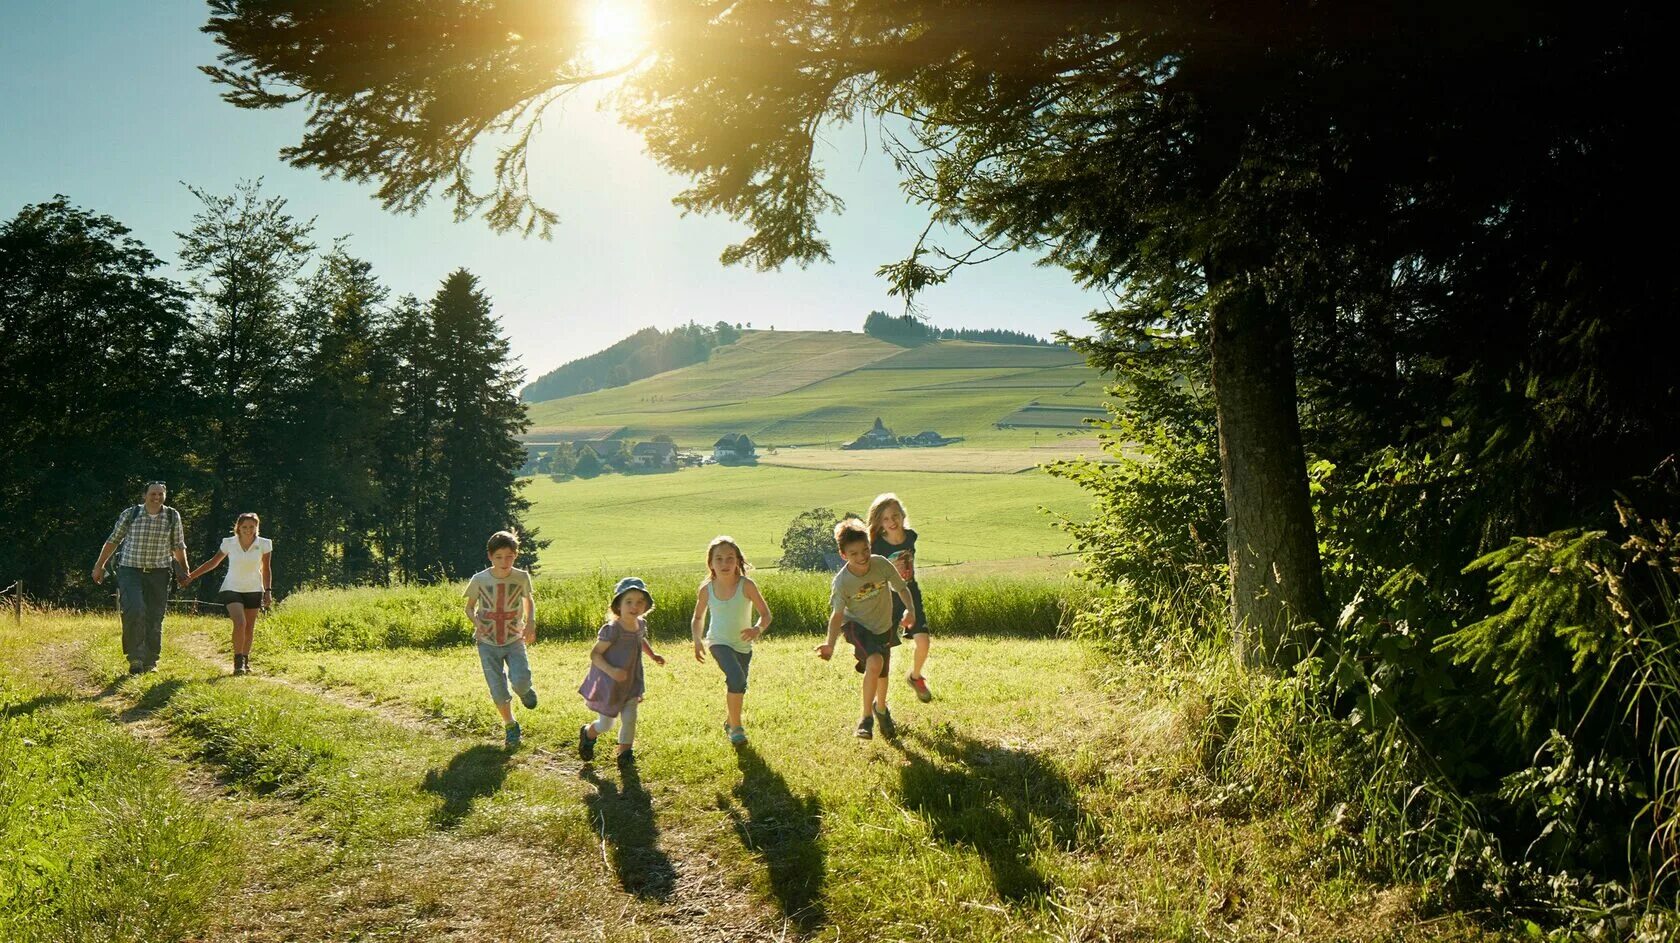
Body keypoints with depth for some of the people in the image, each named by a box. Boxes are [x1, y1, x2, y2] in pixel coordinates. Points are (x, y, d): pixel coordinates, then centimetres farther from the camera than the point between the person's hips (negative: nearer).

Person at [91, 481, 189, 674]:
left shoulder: (172, 517, 2)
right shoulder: (130, 515, -2)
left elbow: (178, 546, 11)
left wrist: (184, 571, 11)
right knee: (134, 610, -21)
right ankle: (135, 657, -8)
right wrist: (99, 566, 11)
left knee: (155, 618, 4)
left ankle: (150, 662, 17)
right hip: (130, 570, -2)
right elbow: (113, 540, 9)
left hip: (159, 573, 2)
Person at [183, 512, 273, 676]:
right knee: (240, 623, -19)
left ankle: (245, 660, 23)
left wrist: (268, 591, 0)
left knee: (249, 627, 7)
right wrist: (191, 576, 1)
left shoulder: (264, 544, -7)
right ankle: (238, 661, -7)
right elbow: (213, 562, 4)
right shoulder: (229, 543, -8)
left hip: (254, 590, 1)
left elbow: (266, 569, 3)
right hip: (232, 589, -1)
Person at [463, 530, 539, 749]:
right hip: (488, 643, 0)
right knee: (499, 691, -1)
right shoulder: (479, 579, -12)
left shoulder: (521, 577, -10)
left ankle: (525, 690, 18)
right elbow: (470, 607, 3)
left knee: (520, 680, -20)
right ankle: (510, 726, 26)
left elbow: (529, 600, 9)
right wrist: (476, 622, -18)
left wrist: (530, 622, -7)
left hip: (514, 640, 0)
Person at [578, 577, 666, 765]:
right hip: (609, 684, -5)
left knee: (629, 718, 3)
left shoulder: (641, 624, -3)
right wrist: (611, 670, -36)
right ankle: (587, 733, 42)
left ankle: (625, 752, 23)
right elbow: (594, 654, -23)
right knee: (605, 724, 10)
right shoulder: (612, 629, -27)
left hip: (631, 682, 5)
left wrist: (652, 654, 8)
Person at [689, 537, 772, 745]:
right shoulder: (706, 589, -11)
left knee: (738, 687, 17)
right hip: (719, 642, -2)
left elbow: (766, 614, -13)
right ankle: (736, 727, -9)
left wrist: (758, 629, -34)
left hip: (743, 645, 2)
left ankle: (730, 721, 47)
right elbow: (697, 618, 6)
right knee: (736, 678, -25)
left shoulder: (746, 585, -16)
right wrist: (697, 640, -11)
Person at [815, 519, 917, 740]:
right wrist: (830, 644, -33)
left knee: (882, 675, 17)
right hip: (857, 626, -3)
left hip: (883, 627, 4)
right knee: (874, 663, -30)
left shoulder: (881, 564, -21)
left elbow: (901, 588, -8)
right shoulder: (842, 581, -25)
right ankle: (866, 716, -12)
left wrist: (910, 610, -26)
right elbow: (837, 614, -19)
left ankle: (881, 707, 52)